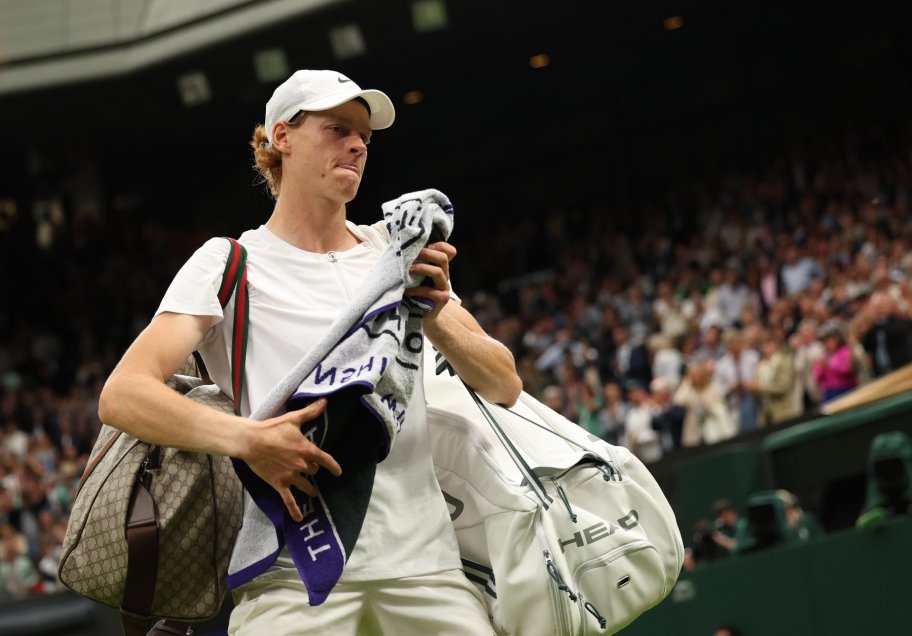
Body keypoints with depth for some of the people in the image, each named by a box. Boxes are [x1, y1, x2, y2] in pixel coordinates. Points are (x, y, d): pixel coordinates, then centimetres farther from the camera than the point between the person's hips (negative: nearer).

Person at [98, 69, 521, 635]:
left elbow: (505, 387, 10)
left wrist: (435, 320, -9)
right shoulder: (227, 263, 4)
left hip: (422, 561, 3)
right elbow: (122, 396, -8)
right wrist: (247, 438, -23)